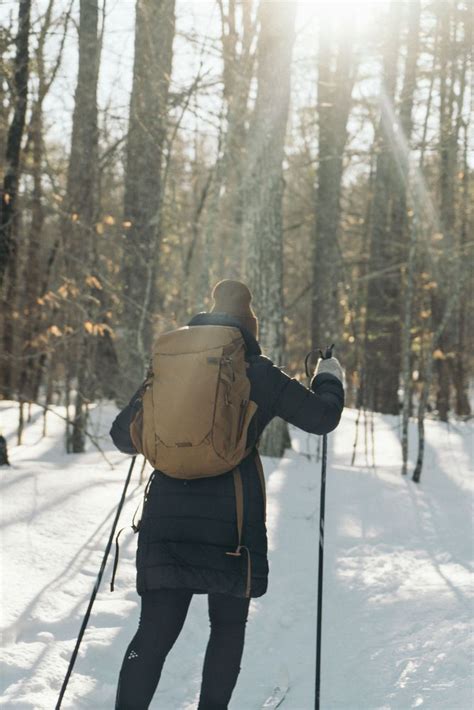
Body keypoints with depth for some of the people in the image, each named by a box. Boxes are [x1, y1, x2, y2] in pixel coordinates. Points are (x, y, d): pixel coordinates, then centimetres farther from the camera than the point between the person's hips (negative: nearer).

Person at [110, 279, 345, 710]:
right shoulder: (258, 374, 0)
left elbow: (124, 436, 14)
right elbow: (322, 416, 6)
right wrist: (330, 379, 27)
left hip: (167, 517, 2)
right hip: (232, 522, -2)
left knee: (156, 630, 0)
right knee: (228, 625, 15)